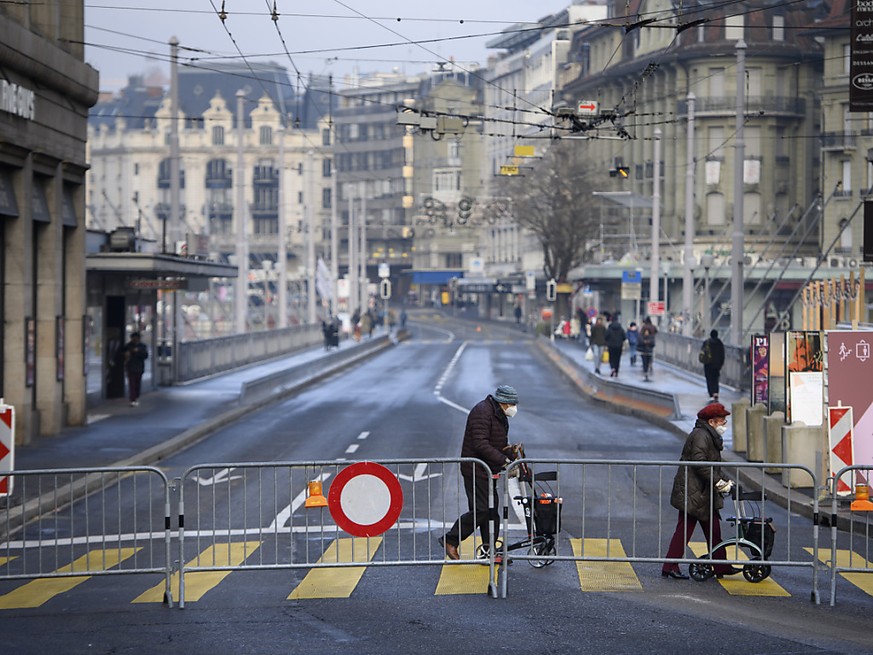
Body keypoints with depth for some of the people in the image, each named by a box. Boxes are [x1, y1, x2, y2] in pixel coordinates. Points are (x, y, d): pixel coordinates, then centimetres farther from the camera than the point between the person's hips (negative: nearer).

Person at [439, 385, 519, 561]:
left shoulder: (499, 414, 15)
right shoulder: (482, 412, -18)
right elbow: (481, 445, -27)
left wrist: (509, 450, 2)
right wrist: (503, 460, -30)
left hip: (489, 471, 10)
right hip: (475, 470, -10)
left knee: (492, 510, 9)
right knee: (480, 510, -12)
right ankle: (450, 541, 1)